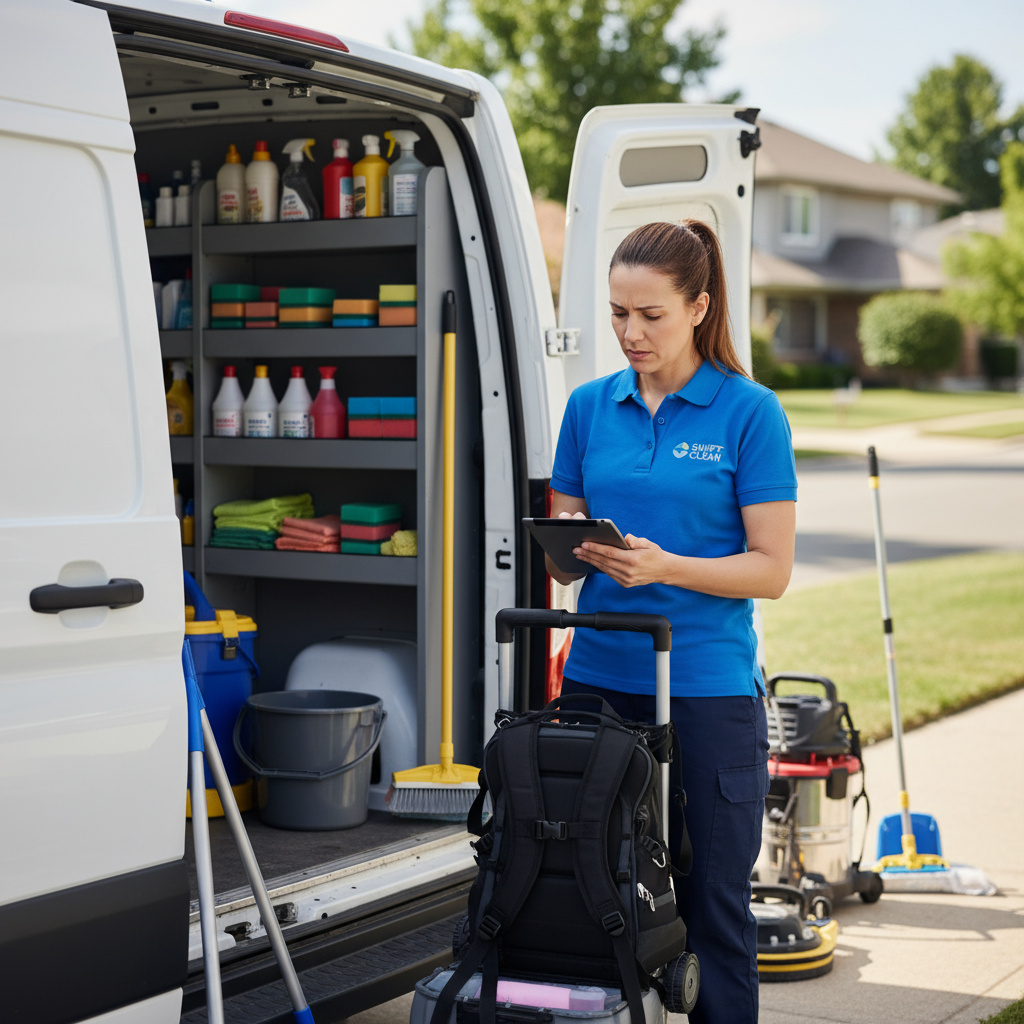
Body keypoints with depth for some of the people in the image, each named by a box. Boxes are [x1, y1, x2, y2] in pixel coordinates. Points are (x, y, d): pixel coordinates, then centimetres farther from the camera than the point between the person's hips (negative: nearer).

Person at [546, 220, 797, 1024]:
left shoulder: (750, 412, -4)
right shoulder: (591, 407, 9)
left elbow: (771, 569, -7)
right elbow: (563, 563, 12)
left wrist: (663, 566, -20)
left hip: (708, 690, -4)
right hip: (599, 679, 4)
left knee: (713, 904, 3)